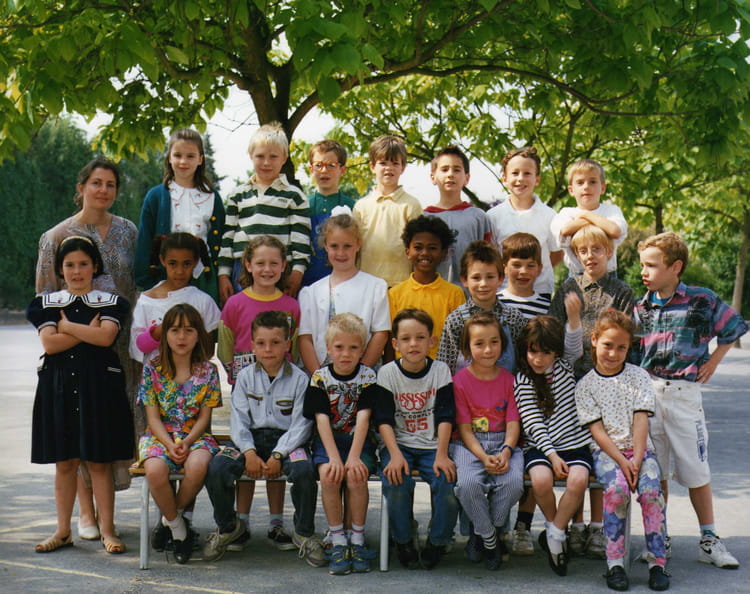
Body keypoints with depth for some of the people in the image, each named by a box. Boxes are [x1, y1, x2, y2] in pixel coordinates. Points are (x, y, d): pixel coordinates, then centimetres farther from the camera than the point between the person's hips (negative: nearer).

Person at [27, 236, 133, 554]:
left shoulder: (110, 302, 5)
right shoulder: (46, 303, 9)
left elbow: (106, 337, -13)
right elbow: (49, 343, -6)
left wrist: (67, 326, -6)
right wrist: (88, 331, -8)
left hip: (99, 387, -2)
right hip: (59, 387, 2)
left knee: (99, 461, 0)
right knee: (64, 462, 7)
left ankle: (107, 529, 7)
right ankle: (63, 530, 15)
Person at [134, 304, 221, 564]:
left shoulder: (208, 371, 2)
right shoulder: (152, 368, 2)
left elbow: (204, 417, 1)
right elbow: (153, 417, -1)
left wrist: (187, 442, -17)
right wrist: (169, 445, -17)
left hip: (196, 435, 0)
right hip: (160, 435, 0)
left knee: (198, 465, -36)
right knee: (155, 470, -35)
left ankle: (169, 518, -7)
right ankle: (178, 527, -8)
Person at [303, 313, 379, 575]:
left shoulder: (367, 377, -2)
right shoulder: (320, 377, -1)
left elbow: (363, 418, -12)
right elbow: (322, 420, -9)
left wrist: (354, 457, -23)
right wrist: (334, 458, -21)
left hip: (359, 441, 0)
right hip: (327, 440, 0)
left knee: (355, 477, -27)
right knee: (329, 475, -27)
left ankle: (357, 539, -9)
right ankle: (338, 541, -14)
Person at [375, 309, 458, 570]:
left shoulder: (440, 370, 2)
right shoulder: (387, 373, 1)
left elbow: (445, 417, -3)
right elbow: (384, 419, -5)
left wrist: (441, 455, -16)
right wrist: (395, 455, -19)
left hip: (432, 445, 1)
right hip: (398, 443, 0)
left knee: (447, 483, -26)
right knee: (397, 483, -29)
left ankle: (437, 543, -2)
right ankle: (404, 542, -5)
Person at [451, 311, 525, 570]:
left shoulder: (509, 379, 6)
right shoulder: (460, 380, -1)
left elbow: (513, 423, 2)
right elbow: (464, 428, -4)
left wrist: (506, 452, -18)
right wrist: (483, 456, -20)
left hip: (503, 443, 2)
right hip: (469, 444, -2)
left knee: (514, 483, -29)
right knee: (468, 483, -32)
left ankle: (482, 530, -1)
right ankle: (489, 537, -5)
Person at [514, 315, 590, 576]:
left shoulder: (564, 366, 9)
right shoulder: (522, 381, -1)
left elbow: (574, 346, -13)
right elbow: (533, 423, -7)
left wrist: (574, 315, -31)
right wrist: (552, 455, -18)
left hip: (575, 443, 2)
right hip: (540, 447, -2)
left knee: (578, 480, -29)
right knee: (541, 479, -32)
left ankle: (553, 535, -9)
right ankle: (555, 528, -1)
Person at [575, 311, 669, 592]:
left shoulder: (638, 376, 8)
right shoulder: (586, 385, 4)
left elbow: (641, 420, -1)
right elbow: (597, 429, -3)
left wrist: (637, 460, -13)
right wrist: (621, 461, -15)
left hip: (640, 448, 1)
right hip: (606, 452, -1)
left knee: (651, 490, -27)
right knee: (616, 488, -31)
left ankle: (657, 562, -17)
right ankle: (615, 563, -22)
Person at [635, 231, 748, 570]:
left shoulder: (702, 301, -4)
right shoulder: (642, 307, 6)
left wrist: (713, 361, 3)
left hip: (684, 392, -3)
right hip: (647, 392, 3)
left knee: (696, 471, 2)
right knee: (654, 472, 6)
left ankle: (709, 541, 12)